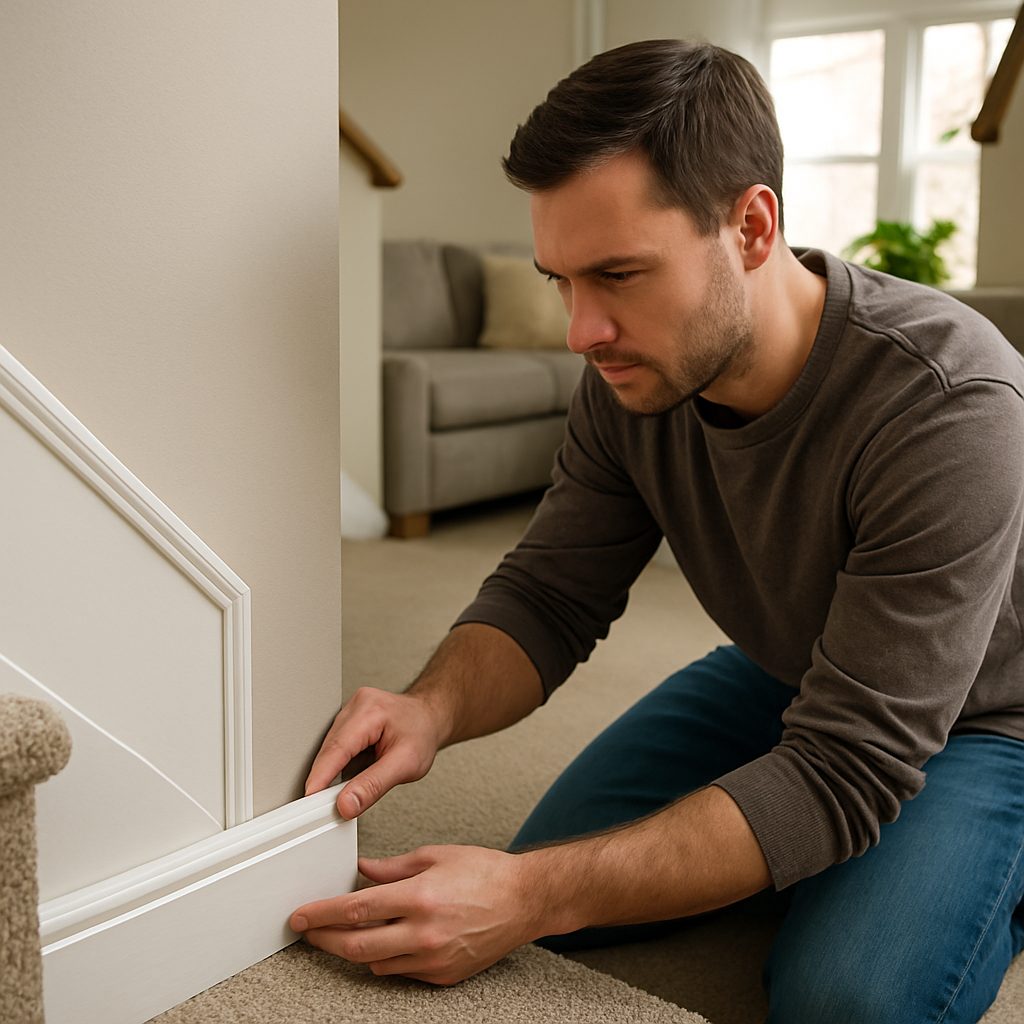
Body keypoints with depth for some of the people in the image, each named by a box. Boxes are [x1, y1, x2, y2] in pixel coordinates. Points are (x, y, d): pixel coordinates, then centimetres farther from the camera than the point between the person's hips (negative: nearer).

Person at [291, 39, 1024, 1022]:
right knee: (549, 862, -5)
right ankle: (808, 866, 17)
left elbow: (842, 769, -37)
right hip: (783, 675, 5)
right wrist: (434, 707, -34)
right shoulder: (629, 379, -17)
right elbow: (547, 593, -10)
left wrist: (534, 895, -43)